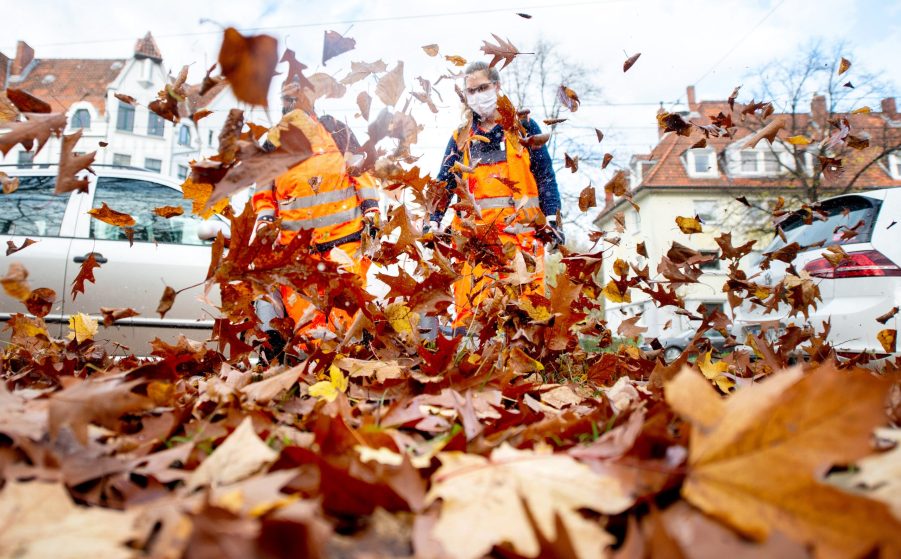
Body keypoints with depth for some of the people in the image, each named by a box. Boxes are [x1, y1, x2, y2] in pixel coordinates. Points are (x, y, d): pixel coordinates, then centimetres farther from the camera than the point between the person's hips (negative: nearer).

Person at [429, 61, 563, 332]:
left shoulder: (523, 126, 9)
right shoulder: (461, 137, 16)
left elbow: (545, 175, 6)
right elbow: (444, 183, 17)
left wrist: (552, 218, -2)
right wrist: (432, 222, 6)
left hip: (520, 229, -2)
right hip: (475, 233, 2)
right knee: (468, 302, -4)